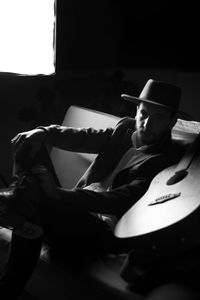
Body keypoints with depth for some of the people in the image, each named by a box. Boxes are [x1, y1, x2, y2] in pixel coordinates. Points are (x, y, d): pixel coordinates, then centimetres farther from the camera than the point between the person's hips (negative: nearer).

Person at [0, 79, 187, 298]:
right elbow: (82, 137, 4)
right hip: (76, 207, 8)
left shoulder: (166, 159, -11)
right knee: (28, 145, -6)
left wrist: (59, 194, -33)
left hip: (102, 230, -8)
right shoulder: (125, 129, 13)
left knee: (31, 194, -31)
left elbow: (119, 200, -23)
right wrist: (43, 133, -18)